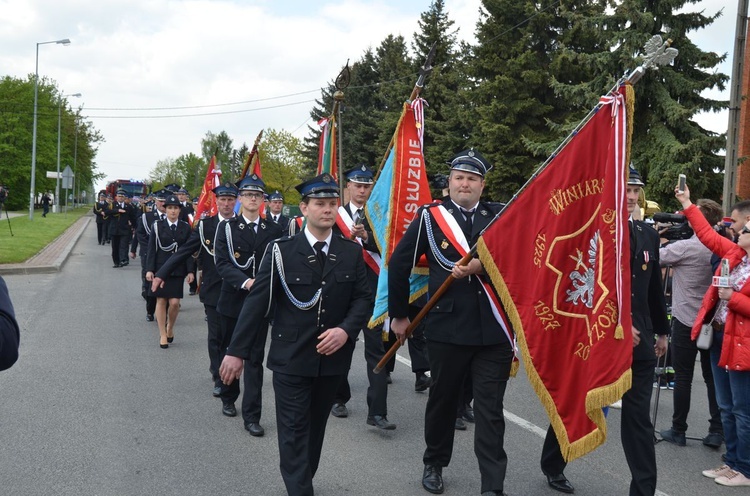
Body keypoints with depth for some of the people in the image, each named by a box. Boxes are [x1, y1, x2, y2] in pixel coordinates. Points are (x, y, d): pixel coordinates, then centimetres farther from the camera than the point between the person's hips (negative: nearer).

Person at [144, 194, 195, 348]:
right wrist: (149, 269, -6)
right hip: (161, 268, -1)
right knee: (161, 301, 2)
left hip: (178, 270, 1)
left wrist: (190, 271, -1)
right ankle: (163, 335, 12)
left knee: (175, 302, -5)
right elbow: (151, 249, 0)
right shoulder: (157, 226, 1)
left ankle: (170, 328, 21)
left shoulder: (185, 227, 4)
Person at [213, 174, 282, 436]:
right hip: (233, 300, 0)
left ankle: (251, 415, 3)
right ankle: (228, 398, 38)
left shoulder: (273, 230, 4)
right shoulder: (227, 228, -1)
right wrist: (245, 282, -24)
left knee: (255, 359, -1)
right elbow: (222, 263, -11)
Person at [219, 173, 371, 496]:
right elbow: (257, 302, -9)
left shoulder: (352, 253, 1)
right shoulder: (281, 251, -7)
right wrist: (237, 351, -11)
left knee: (316, 428, 17)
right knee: (294, 432, 0)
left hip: (332, 357, 3)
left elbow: (363, 298, 3)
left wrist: (346, 330, -16)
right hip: (291, 359, -3)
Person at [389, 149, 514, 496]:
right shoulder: (430, 216, -1)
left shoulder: (499, 215, 6)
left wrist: (480, 266, -24)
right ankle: (434, 464, 37)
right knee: (442, 400, 15)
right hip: (447, 328, -1)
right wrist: (399, 314, 7)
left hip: (493, 329, 1)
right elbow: (399, 263, 3)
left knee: (490, 408, 4)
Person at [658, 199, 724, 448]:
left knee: (683, 376, 2)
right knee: (712, 376, 9)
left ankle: (678, 430, 8)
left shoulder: (685, 247, -16)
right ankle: (716, 431, 9)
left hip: (686, 321, -5)